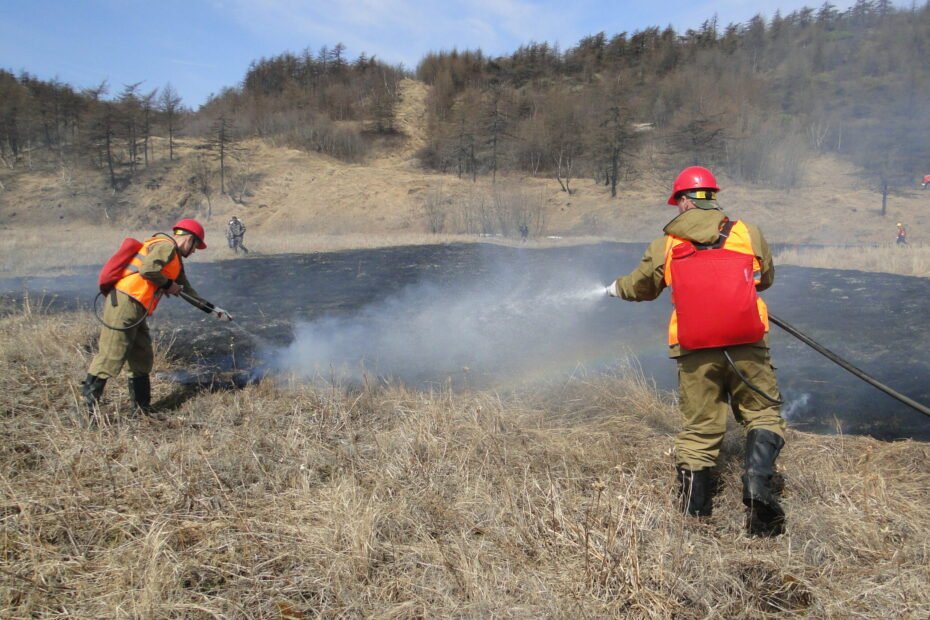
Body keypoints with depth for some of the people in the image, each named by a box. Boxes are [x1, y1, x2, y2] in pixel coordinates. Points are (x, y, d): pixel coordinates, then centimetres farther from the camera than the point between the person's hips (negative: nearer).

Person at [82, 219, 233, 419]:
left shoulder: (175, 259, 25)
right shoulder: (166, 246, -6)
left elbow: (187, 291, 31)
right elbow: (147, 269, -23)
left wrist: (213, 310, 30)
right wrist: (168, 284, -7)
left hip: (136, 310, 10)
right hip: (124, 303, -10)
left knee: (142, 358, 12)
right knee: (111, 356, -9)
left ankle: (142, 406, 19)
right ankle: (88, 400, -3)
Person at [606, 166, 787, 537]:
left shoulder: (665, 245, 10)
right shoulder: (748, 234, 11)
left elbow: (640, 287, 23)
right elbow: (767, 278, 25)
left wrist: (616, 288, 45)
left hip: (695, 352, 1)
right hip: (747, 346, 0)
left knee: (699, 427, 9)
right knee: (763, 415, 9)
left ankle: (694, 510, 13)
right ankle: (757, 483, -13)